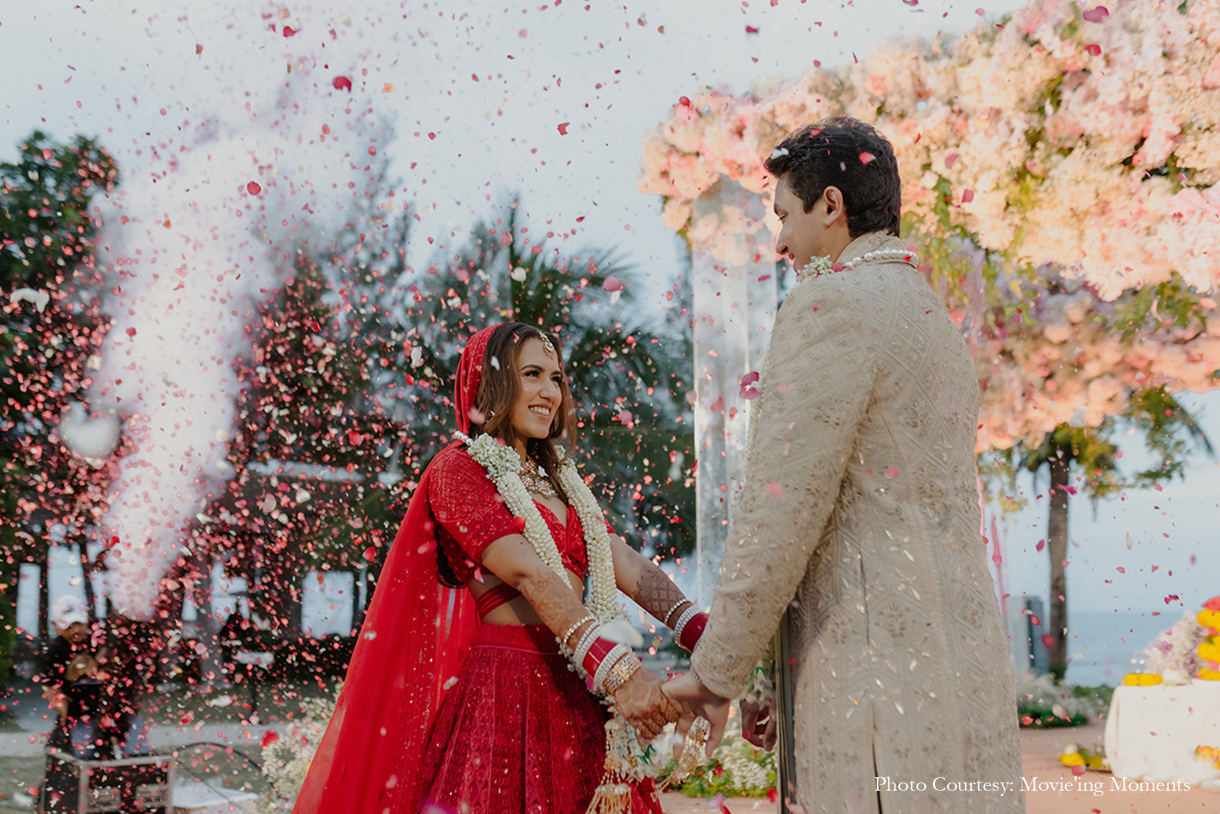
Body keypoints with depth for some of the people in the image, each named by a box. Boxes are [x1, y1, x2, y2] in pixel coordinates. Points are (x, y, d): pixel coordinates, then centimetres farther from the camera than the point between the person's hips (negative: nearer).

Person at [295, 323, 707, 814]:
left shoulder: (560, 482, 19)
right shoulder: (456, 471, -3)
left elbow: (629, 567, 6)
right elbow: (528, 575, -17)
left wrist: (703, 636, -11)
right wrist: (618, 672, -28)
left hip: (575, 695, 6)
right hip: (503, 692, -6)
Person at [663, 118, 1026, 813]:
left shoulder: (834, 302, -8)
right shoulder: (936, 321, 22)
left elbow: (783, 505, -15)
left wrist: (718, 673, -5)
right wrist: (807, 693, 23)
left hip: (880, 669, -9)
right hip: (961, 659, 9)